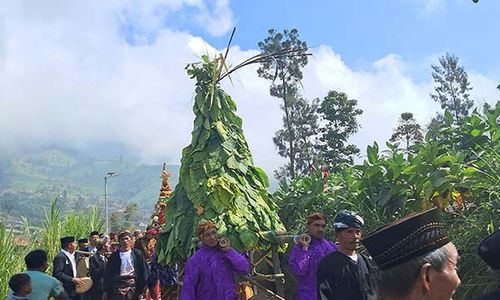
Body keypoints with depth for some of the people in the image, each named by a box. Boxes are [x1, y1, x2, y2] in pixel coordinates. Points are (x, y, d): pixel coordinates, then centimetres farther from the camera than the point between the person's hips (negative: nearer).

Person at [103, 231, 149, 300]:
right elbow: (107, 274, 8)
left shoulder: (137, 254, 6)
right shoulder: (114, 256, 7)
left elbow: (143, 271, 5)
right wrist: (106, 291, 4)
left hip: (132, 286, 0)